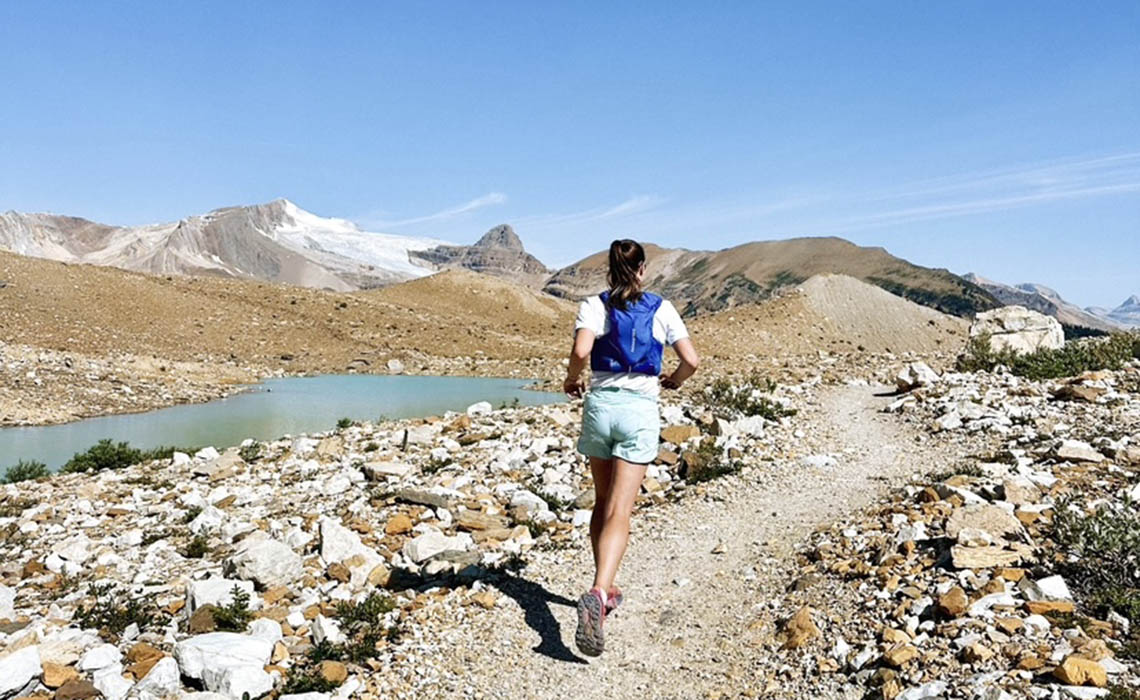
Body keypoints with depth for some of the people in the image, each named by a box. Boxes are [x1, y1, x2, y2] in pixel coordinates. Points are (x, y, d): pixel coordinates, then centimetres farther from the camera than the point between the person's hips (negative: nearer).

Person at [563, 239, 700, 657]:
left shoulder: (594, 306, 2)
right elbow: (691, 360, -2)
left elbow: (581, 350, -16)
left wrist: (571, 380, 3)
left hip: (599, 404, 2)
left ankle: (604, 590, 28)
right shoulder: (661, 309, 4)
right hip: (640, 409, -1)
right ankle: (597, 594, -24)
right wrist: (673, 380, 19)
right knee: (619, 513, -5)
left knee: (602, 504, 19)